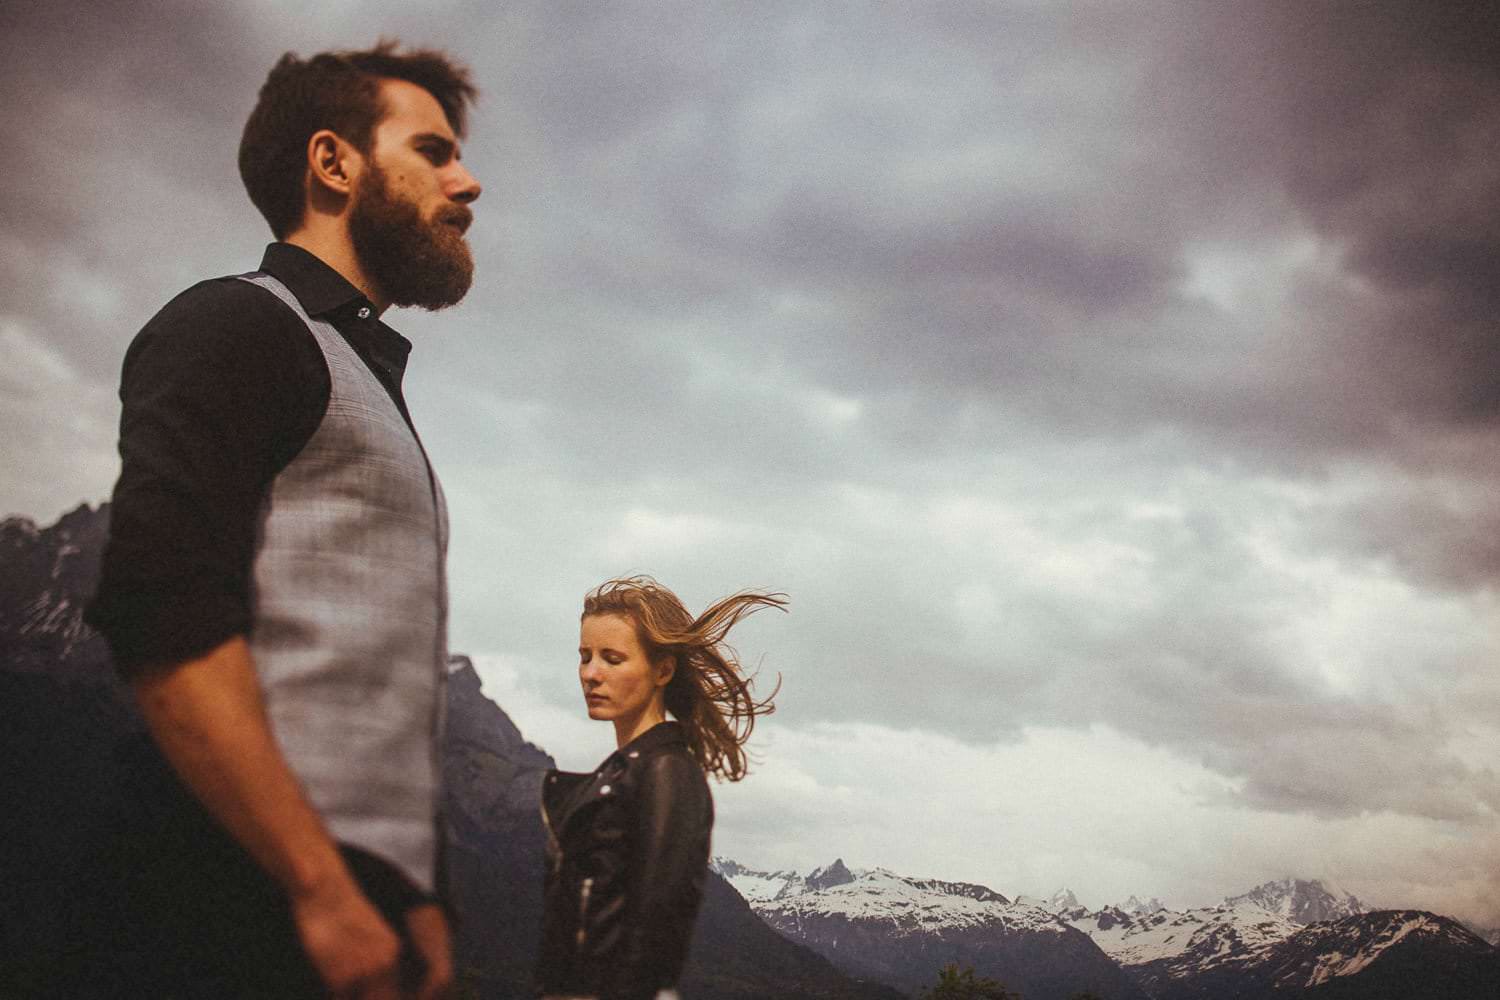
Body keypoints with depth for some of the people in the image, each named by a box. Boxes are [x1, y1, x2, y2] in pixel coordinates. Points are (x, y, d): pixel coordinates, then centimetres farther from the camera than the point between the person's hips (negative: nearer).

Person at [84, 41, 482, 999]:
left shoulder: (368, 382, 23)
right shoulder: (235, 326, -3)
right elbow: (166, 617, -18)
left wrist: (416, 901, 12)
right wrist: (322, 891, -21)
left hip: (369, 902, 8)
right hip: (262, 910, -8)